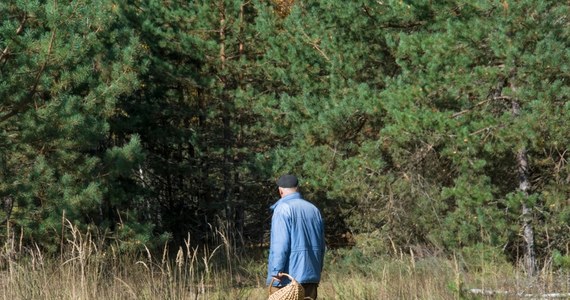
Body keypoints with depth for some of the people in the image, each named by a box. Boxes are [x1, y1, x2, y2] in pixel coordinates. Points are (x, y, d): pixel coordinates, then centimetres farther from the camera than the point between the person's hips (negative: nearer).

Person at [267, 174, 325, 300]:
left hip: (288, 276, -6)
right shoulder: (314, 209, 12)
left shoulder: (283, 208, -8)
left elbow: (280, 245, -16)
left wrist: (276, 272, -16)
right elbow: (321, 246, 16)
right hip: (311, 274, 6)